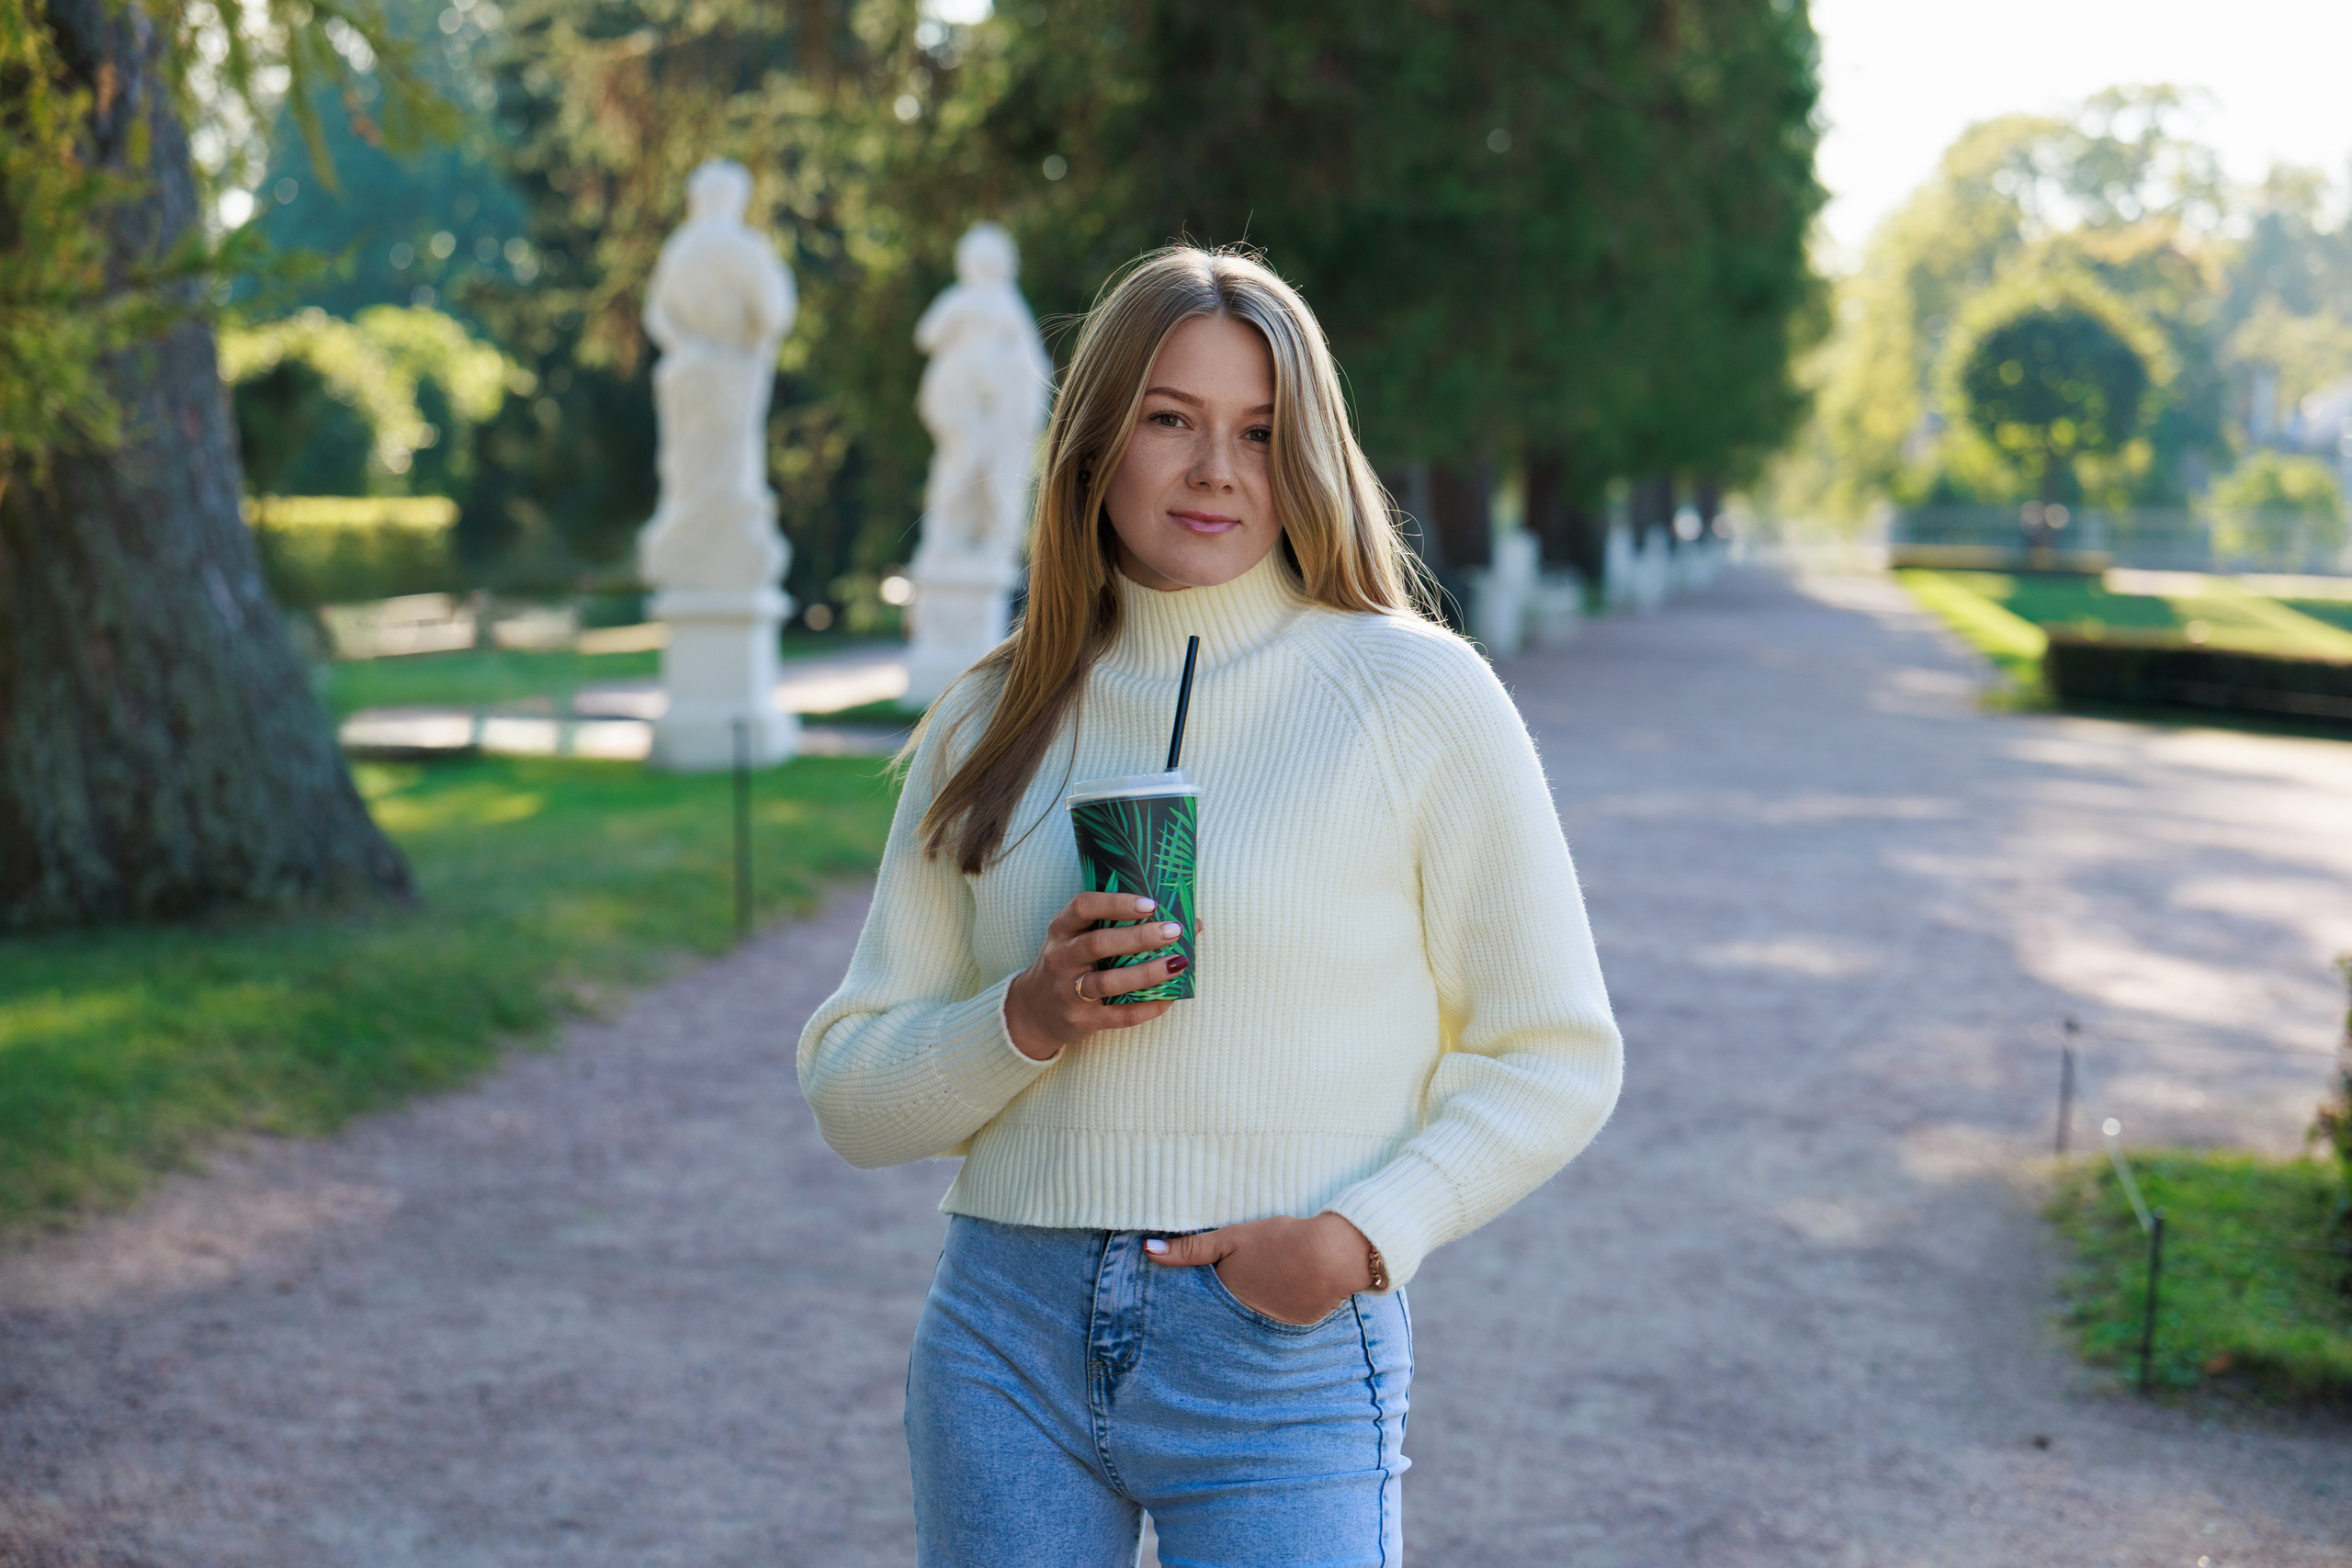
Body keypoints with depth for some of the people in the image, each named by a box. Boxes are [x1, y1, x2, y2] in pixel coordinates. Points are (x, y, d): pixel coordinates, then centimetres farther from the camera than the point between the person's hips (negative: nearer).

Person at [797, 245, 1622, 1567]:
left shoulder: (1415, 697, -2)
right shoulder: (992, 724, 7)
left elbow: (1557, 1060, 0)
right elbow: (852, 1093, 7)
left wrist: (1362, 1235, -13)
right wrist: (1026, 1022, -11)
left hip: (1285, 1355, -3)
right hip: (1011, 1334, 3)